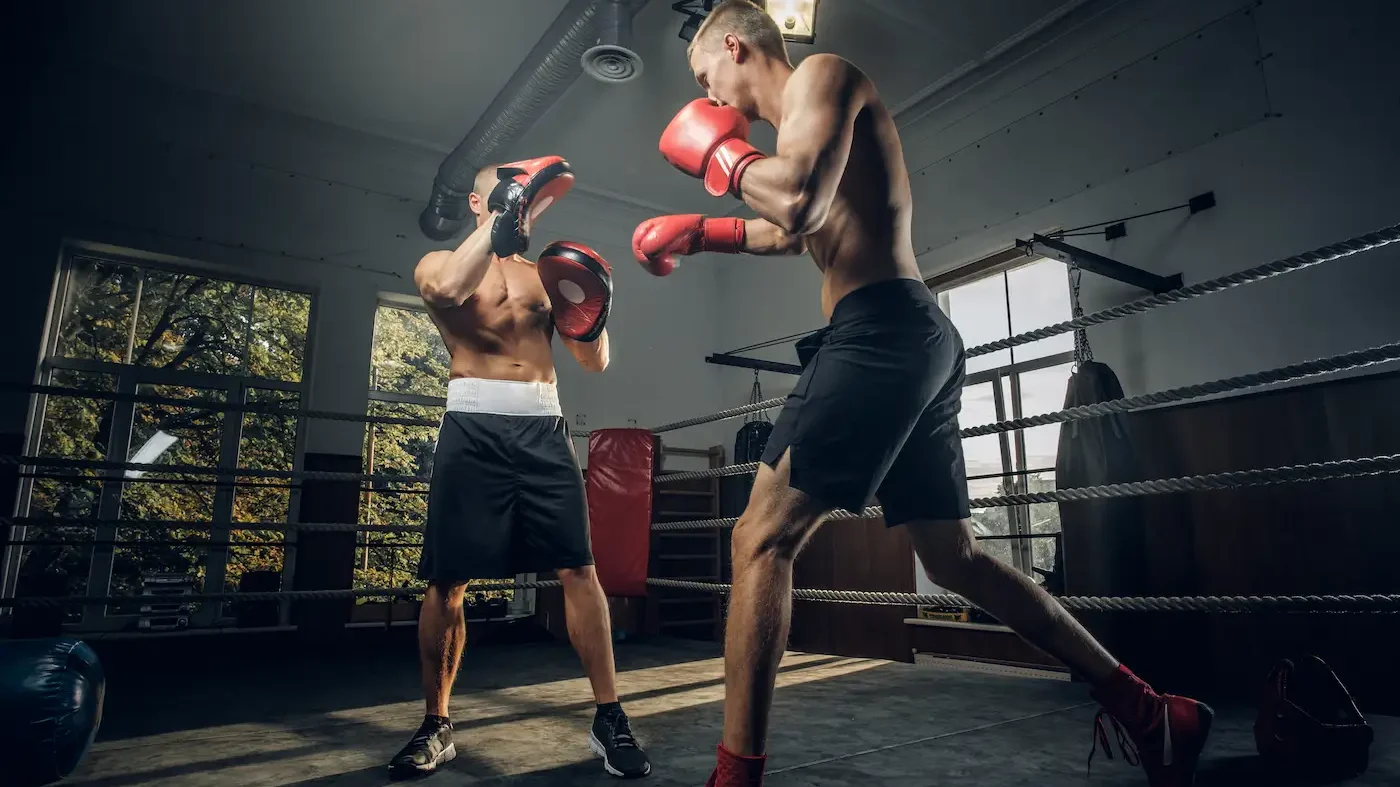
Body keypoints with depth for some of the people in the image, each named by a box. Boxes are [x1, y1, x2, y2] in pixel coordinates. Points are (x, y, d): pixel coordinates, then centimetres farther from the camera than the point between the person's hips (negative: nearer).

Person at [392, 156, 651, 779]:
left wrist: (593, 317, -3)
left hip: (543, 429, 2)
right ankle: (436, 726, 19)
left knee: (579, 569, -6)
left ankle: (608, 719, 3)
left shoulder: (544, 275, 19)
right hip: (474, 428, -2)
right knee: (447, 581, 1)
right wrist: (498, 221, -12)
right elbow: (447, 290, -17)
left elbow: (596, 361, 17)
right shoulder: (438, 263, 11)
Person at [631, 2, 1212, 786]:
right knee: (955, 558, 14)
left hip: (881, 330, -10)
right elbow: (795, 231, 42)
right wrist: (699, 232, 35)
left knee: (763, 539, -11)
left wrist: (721, 155, 0)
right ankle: (1151, 713, 23)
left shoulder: (822, 73, 1)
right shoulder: (811, 121, 28)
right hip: (910, 339, 10)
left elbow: (801, 203, -18)